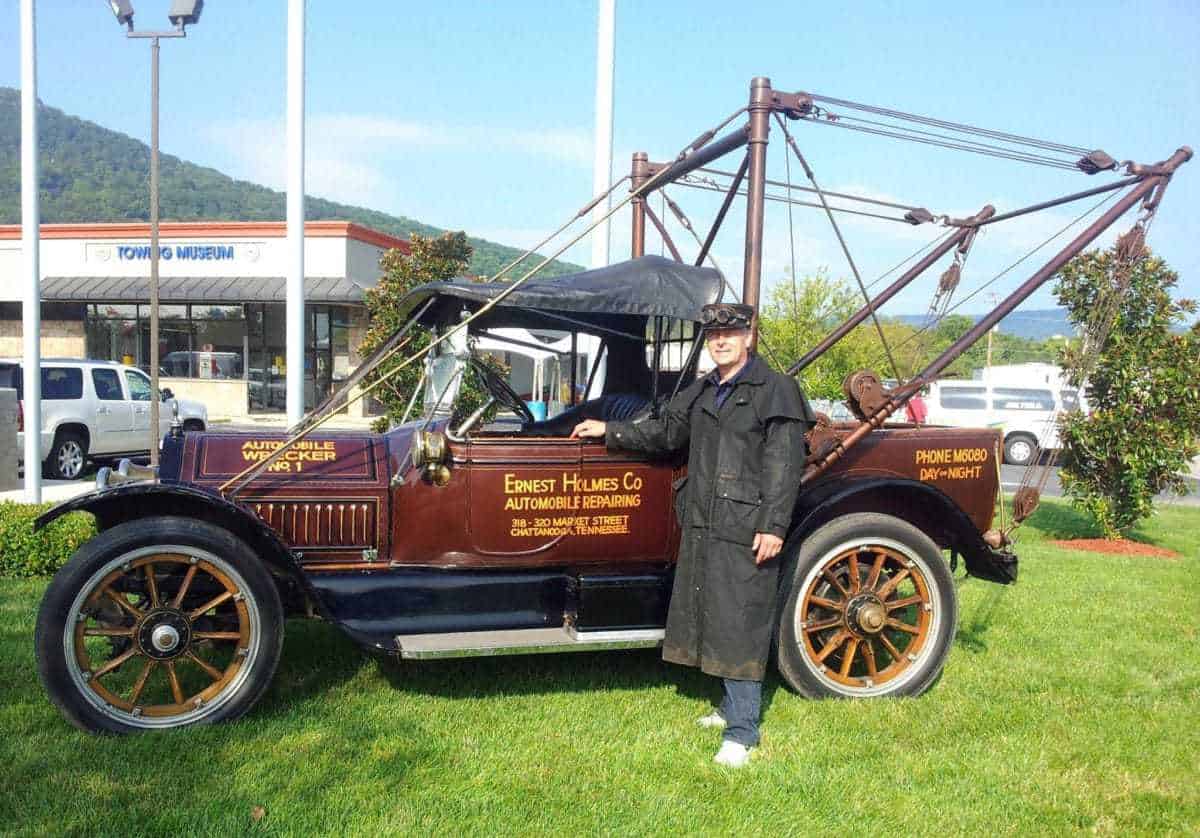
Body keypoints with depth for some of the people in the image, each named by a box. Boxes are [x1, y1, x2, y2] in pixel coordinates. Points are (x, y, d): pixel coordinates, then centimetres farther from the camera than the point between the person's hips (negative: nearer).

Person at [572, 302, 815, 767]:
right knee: (711, 615, 14)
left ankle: (742, 731, 5)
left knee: (739, 624, -4)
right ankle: (735, 704, 30)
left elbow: (784, 464, -13)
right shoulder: (702, 392, 16)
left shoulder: (776, 389, -7)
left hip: (746, 529, -7)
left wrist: (773, 526, -18)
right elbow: (666, 432, 23)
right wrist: (609, 431, 19)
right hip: (702, 524, 8)